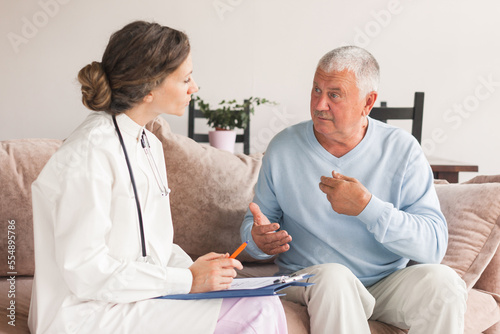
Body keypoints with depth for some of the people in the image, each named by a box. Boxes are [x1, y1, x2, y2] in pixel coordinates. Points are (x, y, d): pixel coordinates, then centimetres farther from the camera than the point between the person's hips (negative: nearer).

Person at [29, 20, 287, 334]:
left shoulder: (149, 144, 12)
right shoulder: (90, 152, -18)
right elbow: (85, 270, -21)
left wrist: (192, 267, -4)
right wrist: (187, 279, -18)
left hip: (140, 295, 9)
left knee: (266, 304, -11)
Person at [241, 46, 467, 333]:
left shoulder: (402, 149, -5)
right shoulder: (283, 148, 0)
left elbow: (434, 246, -13)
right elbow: (254, 224, 8)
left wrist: (367, 207, -26)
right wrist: (259, 240, -17)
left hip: (388, 283, 1)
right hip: (309, 281, -1)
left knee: (441, 280, -28)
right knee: (333, 277, -35)